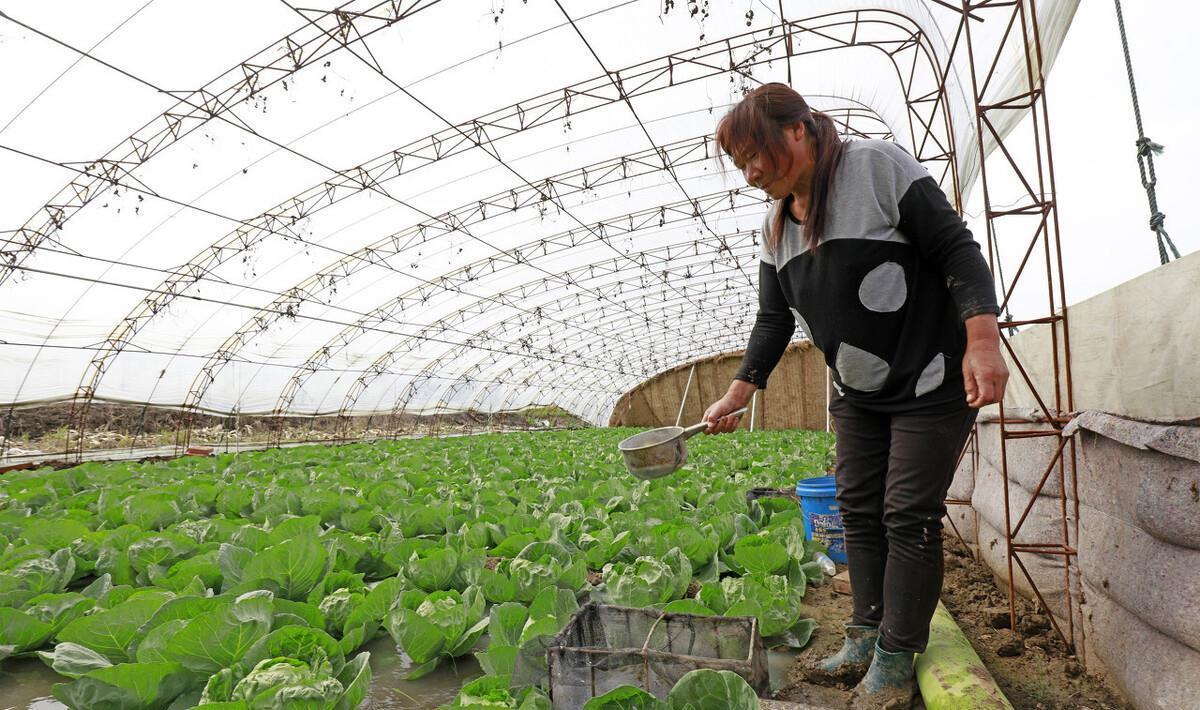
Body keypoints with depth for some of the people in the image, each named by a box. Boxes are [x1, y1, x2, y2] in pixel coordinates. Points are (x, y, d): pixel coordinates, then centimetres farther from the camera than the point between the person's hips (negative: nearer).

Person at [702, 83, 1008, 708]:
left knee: (909, 516, -1)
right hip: (857, 394, 7)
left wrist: (982, 341, -24)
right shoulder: (776, 226, 7)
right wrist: (738, 393, 6)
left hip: (930, 381, -6)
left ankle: (896, 657, 13)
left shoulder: (878, 167, -12)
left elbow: (956, 247, -14)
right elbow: (773, 320, 9)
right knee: (858, 509, 9)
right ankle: (867, 635, 24)